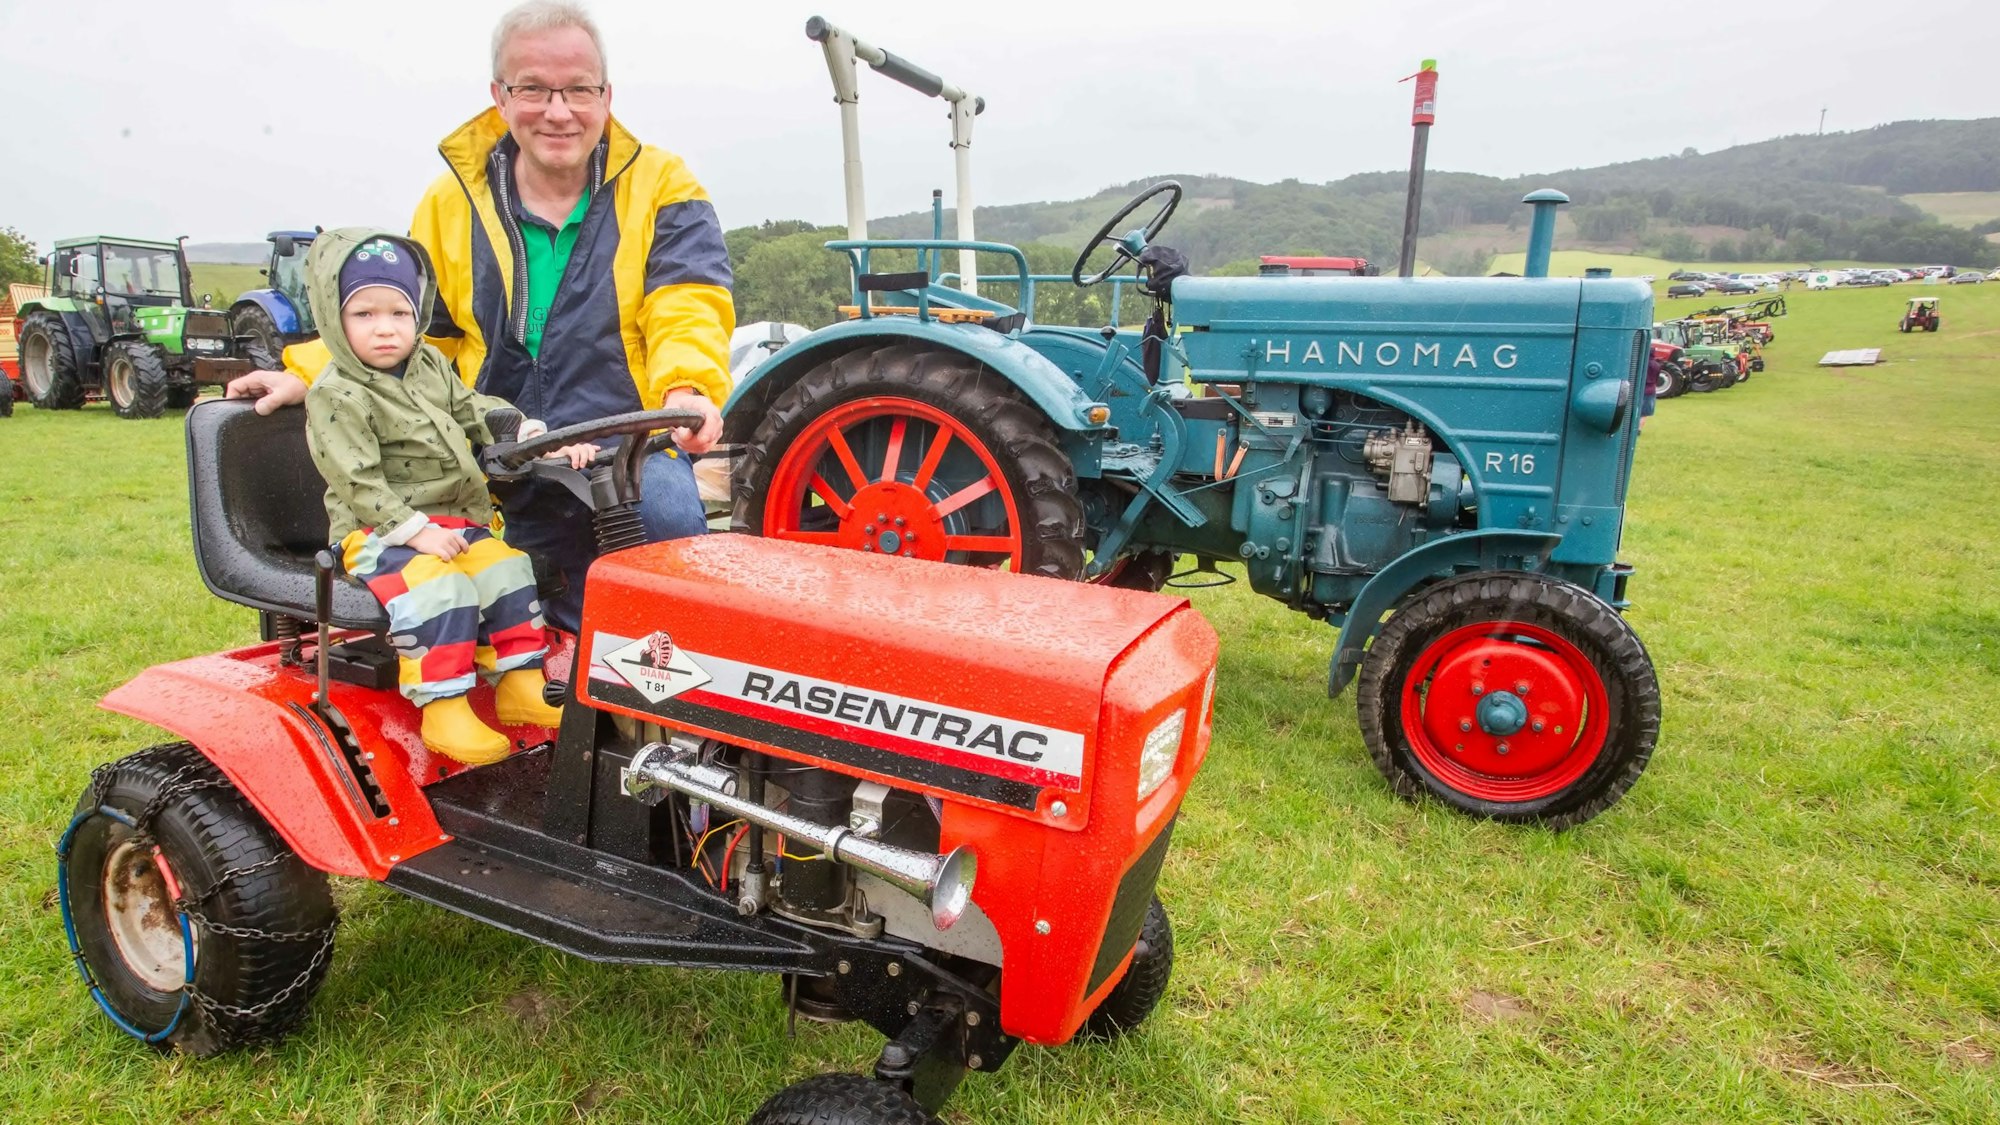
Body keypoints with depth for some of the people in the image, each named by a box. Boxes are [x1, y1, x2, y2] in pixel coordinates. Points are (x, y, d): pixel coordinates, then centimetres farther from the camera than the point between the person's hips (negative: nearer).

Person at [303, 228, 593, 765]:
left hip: (454, 522, 7)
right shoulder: (336, 397, -11)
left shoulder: (431, 366, 11)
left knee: (509, 571, -8)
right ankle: (442, 707, -25)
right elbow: (357, 483, -17)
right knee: (438, 588, -30)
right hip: (378, 533, -7)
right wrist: (416, 530, -24)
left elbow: (478, 411, 10)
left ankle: (518, 685, 0)